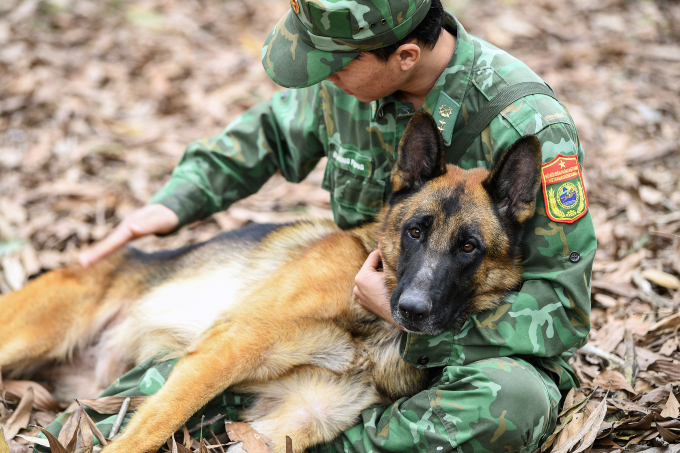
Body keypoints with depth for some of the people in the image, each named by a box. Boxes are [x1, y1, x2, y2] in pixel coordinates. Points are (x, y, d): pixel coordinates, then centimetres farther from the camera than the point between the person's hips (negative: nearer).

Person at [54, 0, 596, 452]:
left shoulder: (526, 126, -26)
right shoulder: (348, 80, -7)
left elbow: (563, 310, -22)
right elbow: (274, 131, 15)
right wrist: (176, 201, 5)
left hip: (480, 342, -4)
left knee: (511, 404, -41)